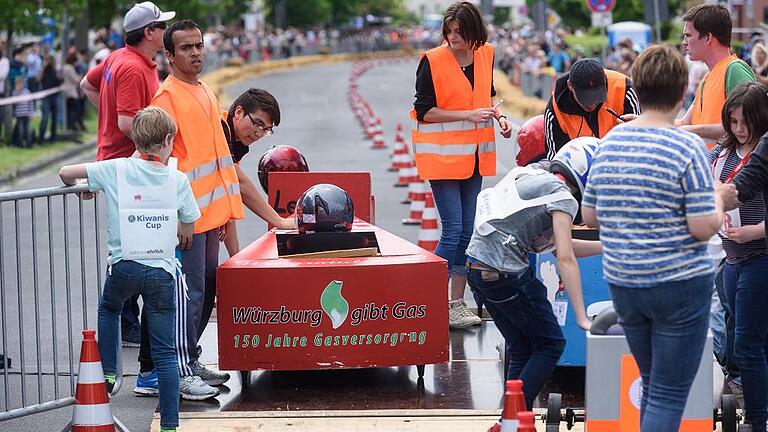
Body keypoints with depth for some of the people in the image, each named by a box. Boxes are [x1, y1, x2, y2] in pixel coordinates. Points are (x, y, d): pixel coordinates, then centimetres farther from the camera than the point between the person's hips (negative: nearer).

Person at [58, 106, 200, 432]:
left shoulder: (116, 169, -1)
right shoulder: (177, 179, 0)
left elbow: (66, 173, 4)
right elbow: (188, 232, 7)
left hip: (124, 266, 0)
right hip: (162, 269, 0)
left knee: (108, 310, 35)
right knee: (165, 352, 5)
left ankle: (107, 373, 29)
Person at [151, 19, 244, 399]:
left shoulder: (205, 93, 16)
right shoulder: (167, 96, -11)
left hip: (210, 212, 9)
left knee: (206, 289, 13)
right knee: (190, 293, -7)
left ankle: (192, 361, 23)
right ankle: (182, 373, -2)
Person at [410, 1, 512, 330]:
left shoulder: (485, 55, 4)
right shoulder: (432, 61, -12)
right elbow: (424, 111, -12)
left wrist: (497, 115, 2)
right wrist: (469, 115, -18)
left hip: (474, 155, 6)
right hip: (441, 154, -6)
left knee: (469, 230, 8)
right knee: (452, 231, -11)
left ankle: (456, 303, 15)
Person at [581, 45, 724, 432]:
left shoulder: (609, 142, 3)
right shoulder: (688, 148, -15)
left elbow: (589, 216, 9)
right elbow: (704, 227, -17)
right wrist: (718, 206, 3)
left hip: (622, 284, 6)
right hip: (679, 284, -6)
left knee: (653, 386, 20)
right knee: (670, 395, 0)